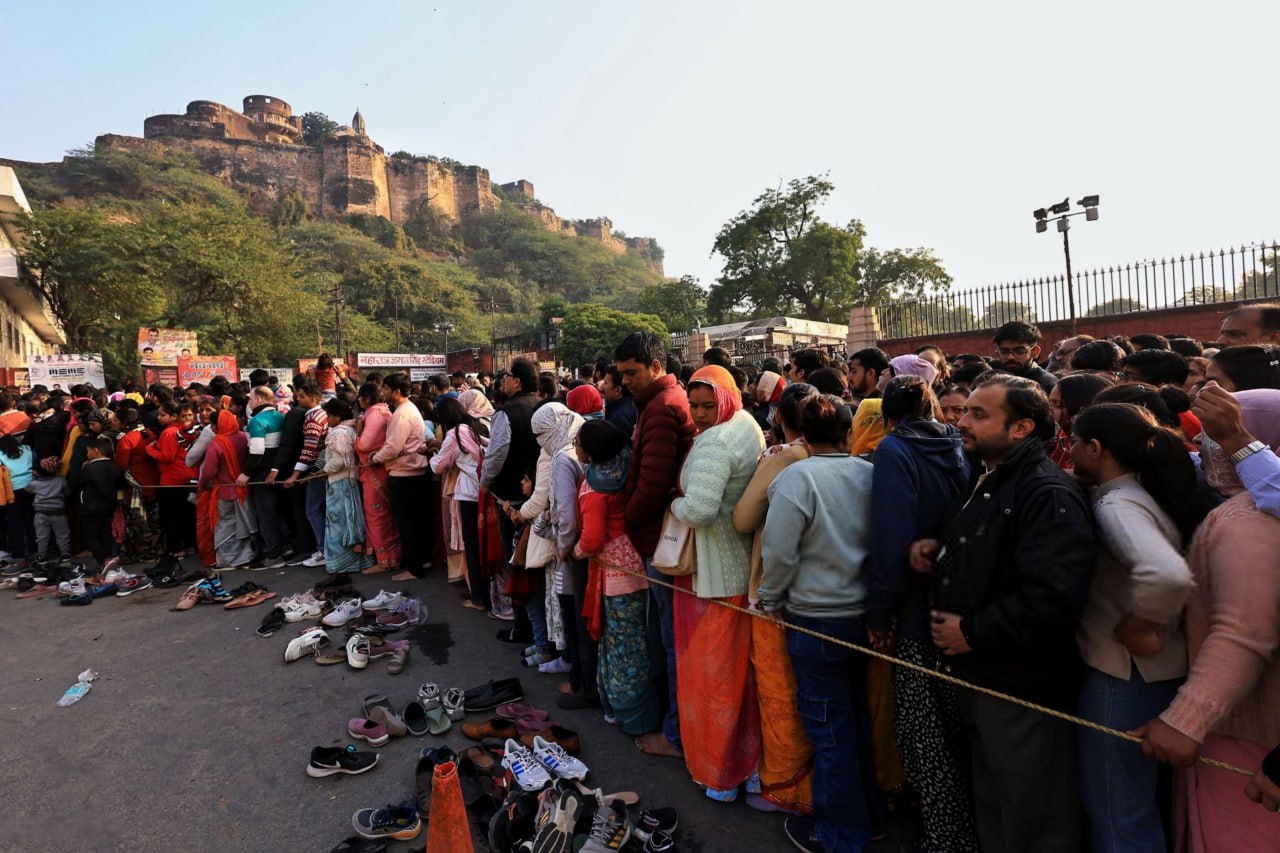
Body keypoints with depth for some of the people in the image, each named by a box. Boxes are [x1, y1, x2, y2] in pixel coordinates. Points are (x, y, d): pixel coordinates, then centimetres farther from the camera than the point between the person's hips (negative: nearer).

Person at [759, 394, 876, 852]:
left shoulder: (796, 477, -18)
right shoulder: (870, 473, -5)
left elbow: (780, 552, -18)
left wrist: (771, 600, -1)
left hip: (817, 618, -5)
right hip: (864, 612, 5)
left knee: (829, 727, 10)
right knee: (858, 715, 21)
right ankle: (865, 815, 39)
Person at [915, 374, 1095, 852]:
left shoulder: (1048, 494, -22)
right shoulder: (990, 483, 10)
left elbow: (1055, 596, -34)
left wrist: (972, 631, -23)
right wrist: (937, 548, 4)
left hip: (1022, 686, -9)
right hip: (980, 675, 9)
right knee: (991, 802, 26)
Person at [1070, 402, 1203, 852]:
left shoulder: (1115, 505, -23)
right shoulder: (1141, 495, 3)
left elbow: (1169, 576, -40)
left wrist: (1137, 629, -24)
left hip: (1121, 674, -9)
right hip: (1145, 671, 9)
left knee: (1117, 814, 11)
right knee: (1133, 804, 27)